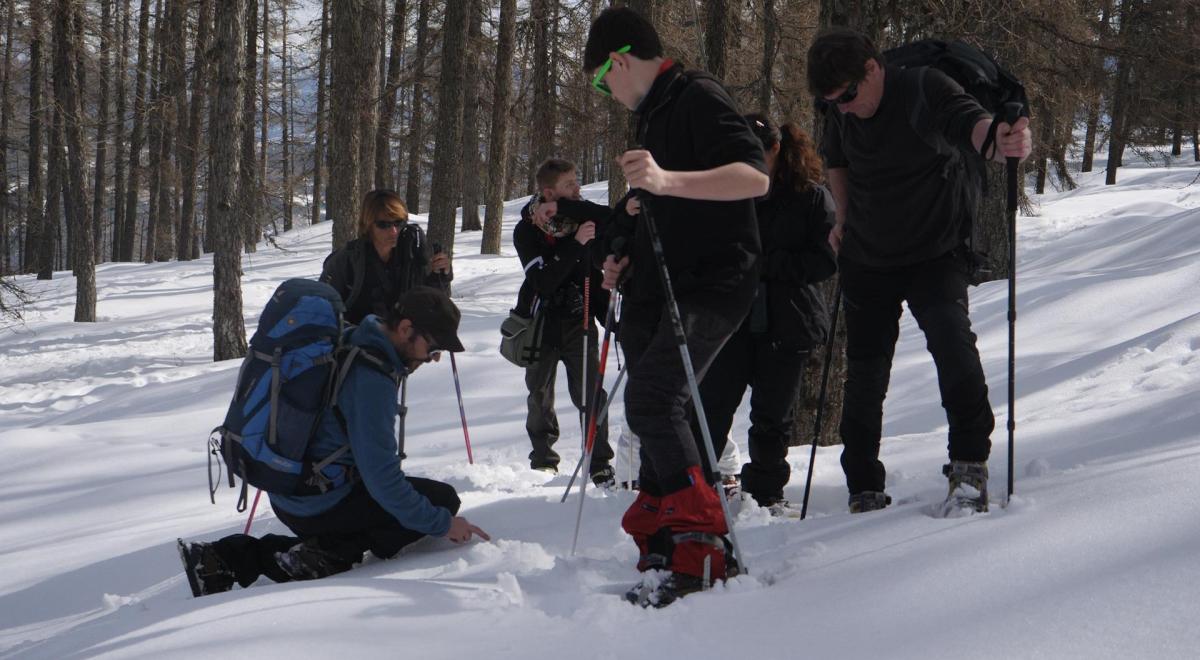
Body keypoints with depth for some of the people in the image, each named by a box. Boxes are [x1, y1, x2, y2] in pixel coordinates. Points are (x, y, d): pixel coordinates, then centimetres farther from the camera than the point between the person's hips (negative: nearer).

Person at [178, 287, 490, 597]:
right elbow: (380, 475, -23)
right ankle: (326, 557, -8)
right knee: (443, 498, -1)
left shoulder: (347, 343, 6)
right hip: (321, 506, -9)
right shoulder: (371, 379, -23)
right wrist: (442, 523, -16)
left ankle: (224, 558, 13)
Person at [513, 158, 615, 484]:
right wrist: (576, 243, -30)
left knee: (589, 393, -11)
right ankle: (543, 460, 26)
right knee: (540, 397, 9)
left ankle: (599, 464, -7)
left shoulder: (583, 215, -3)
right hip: (541, 321, 0)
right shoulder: (526, 230, -10)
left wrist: (562, 208, -27)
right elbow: (543, 281, -22)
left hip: (579, 319, 0)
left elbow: (610, 218, -25)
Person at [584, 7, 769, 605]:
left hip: (712, 284, -10)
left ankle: (702, 549, -25)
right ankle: (664, 544, 12)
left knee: (652, 401, -24)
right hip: (658, 289, 10)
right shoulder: (655, 115, 21)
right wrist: (626, 254, 19)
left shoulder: (697, 97, -10)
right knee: (653, 409, 7)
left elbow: (754, 176, -25)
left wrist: (667, 180, -38)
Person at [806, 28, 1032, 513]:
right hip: (866, 260, 5)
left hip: (935, 255, -5)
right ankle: (864, 489, 19)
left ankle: (970, 460, -19)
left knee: (950, 337, -28)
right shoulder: (842, 114, -2)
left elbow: (970, 122, -38)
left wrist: (997, 141, -60)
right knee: (864, 372, 7)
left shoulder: (926, 90, -19)